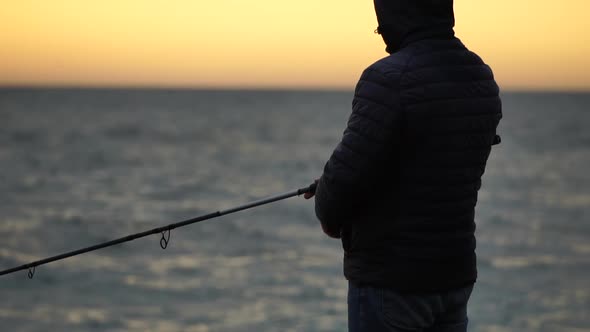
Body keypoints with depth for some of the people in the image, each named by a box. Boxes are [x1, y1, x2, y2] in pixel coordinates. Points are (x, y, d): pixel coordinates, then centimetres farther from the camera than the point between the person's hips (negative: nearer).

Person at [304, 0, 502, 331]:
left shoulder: (390, 79, -20)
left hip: (389, 280, -7)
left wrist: (330, 216, 2)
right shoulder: (483, 82, 4)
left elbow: (345, 175, -20)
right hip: (454, 276, 7)